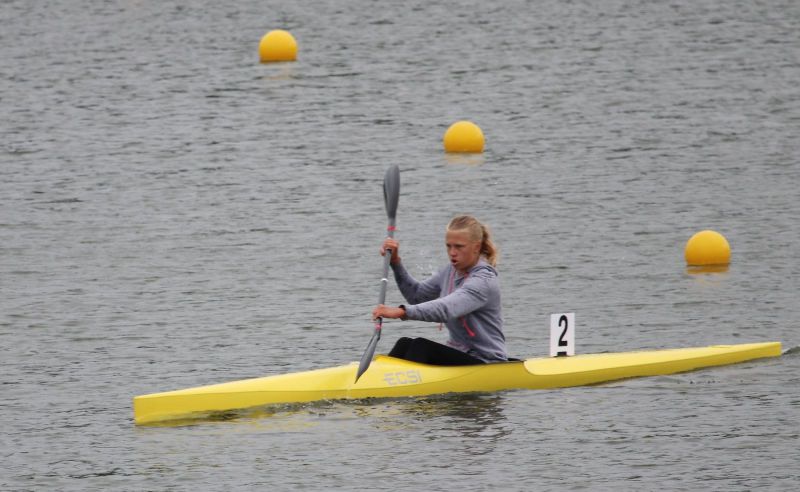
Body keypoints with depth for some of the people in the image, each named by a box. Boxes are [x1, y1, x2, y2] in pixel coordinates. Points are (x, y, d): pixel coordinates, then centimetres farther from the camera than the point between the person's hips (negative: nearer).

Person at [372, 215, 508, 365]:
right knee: (405, 344, -13)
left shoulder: (484, 281, -18)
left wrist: (402, 312, -45)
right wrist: (395, 262, 6)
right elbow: (417, 295, 21)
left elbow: (447, 309, -34)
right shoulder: (451, 271, 10)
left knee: (421, 347, -26)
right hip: (460, 355, 8)